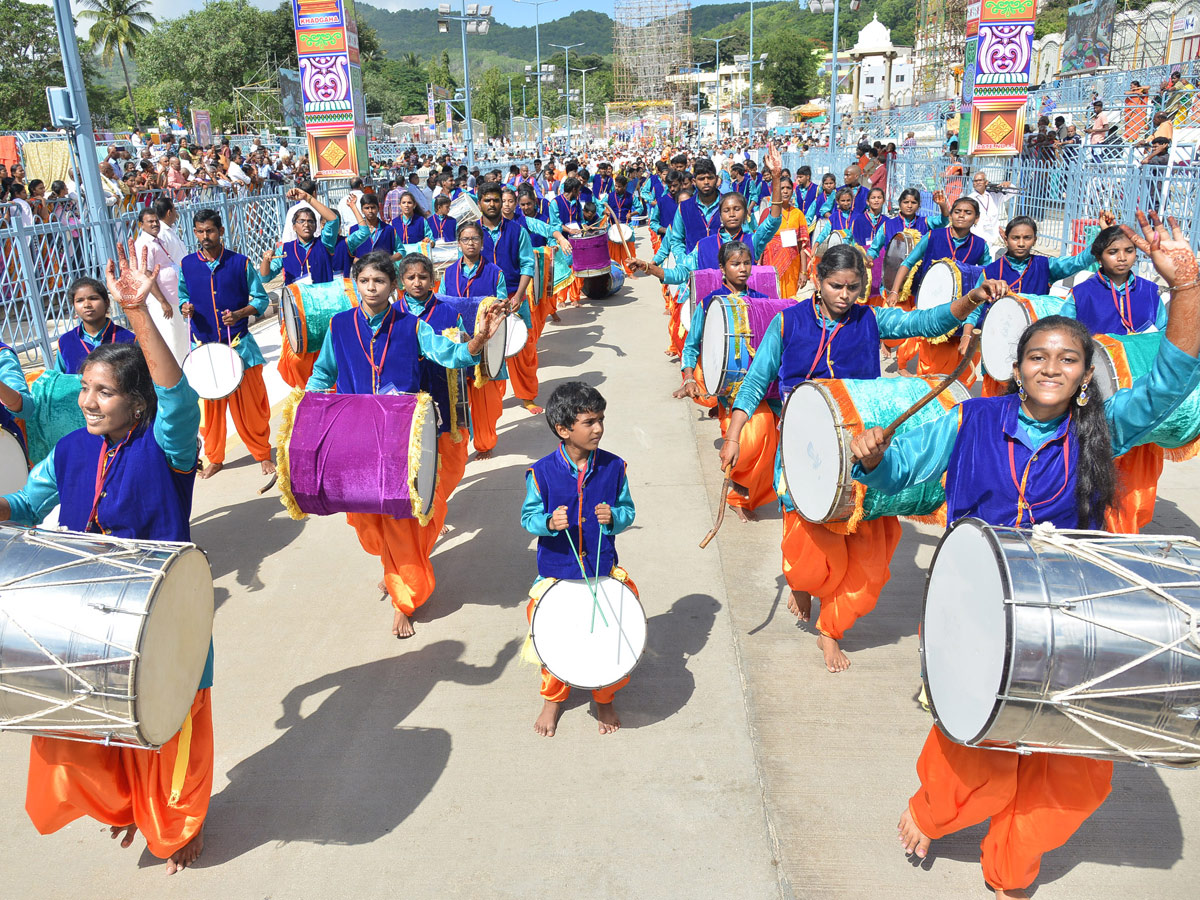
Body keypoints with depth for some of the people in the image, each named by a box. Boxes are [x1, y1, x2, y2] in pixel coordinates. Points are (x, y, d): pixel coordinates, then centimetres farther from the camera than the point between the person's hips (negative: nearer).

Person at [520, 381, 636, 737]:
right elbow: (528, 516, -2)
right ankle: (552, 698, 34)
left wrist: (613, 517, -18)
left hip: (603, 569, 1)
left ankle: (605, 699, 28)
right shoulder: (542, 472, -10)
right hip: (556, 571, -1)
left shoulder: (613, 466, -4)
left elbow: (628, 511, 4)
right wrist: (549, 522, -23)